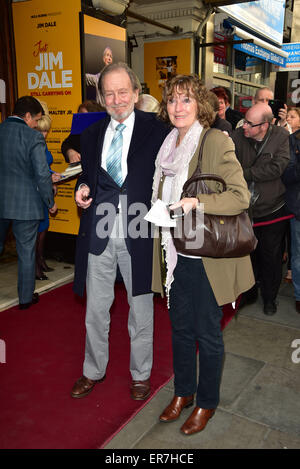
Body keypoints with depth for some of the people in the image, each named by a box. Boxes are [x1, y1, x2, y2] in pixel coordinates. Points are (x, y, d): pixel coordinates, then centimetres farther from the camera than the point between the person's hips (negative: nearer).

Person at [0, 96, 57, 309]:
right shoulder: (34, 137, -13)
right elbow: (42, 174, -16)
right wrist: (50, 202, -3)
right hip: (26, 204, -4)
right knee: (26, 252, 9)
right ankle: (26, 297, 21)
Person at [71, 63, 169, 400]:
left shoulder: (155, 131, -4)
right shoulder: (91, 135, 10)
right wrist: (83, 190, -2)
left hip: (138, 236, -3)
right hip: (98, 235, 4)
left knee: (140, 309, 13)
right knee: (95, 309, 16)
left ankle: (140, 374, 36)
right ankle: (93, 371, 40)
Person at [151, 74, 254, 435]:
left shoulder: (217, 142, -13)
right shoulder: (167, 145, 9)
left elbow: (240, 196, -18)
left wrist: (197, 203, -28)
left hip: (206, 256, -6)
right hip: (175, 253, 6)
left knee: (207, 333, 9)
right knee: (180, 327, 19)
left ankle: (207, 402, 32)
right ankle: (183, 392, 40)